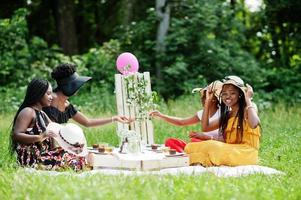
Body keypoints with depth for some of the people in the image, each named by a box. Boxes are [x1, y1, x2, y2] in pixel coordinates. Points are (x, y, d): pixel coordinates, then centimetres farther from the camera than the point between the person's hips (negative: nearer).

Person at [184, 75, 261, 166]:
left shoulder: (248, 109, -3)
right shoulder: (227, 115, 18)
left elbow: (253, 124, -26)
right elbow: (205, 127, 12)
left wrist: (248, 99, -15)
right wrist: (208, 101, 11)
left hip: (246, 153, -7)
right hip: (230, 151, 7)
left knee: (212, 146, -31)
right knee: (192, 147, -6)